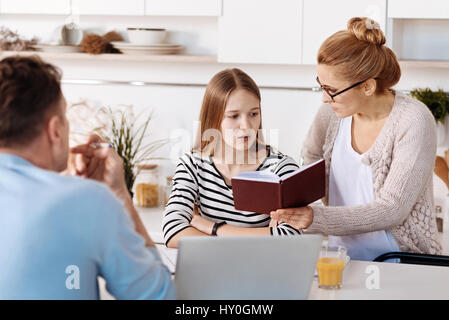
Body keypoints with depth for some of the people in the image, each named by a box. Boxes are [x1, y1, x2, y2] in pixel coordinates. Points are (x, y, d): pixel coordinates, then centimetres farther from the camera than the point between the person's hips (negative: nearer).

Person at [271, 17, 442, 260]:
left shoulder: (414, 121, -15)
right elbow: (310, 158, 25)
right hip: (341, 256, 5)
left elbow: (392, 210, -21)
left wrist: (315, 217, -30)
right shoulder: (331, 113, 1)